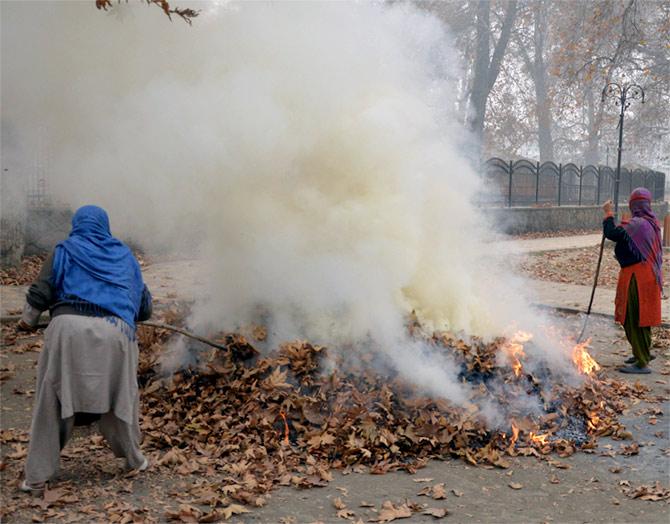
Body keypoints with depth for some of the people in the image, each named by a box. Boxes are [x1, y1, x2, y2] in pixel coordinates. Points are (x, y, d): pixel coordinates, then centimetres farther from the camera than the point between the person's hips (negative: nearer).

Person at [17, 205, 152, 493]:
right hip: (115, 331, 2)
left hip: (70, 327, -2)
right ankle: (134, 459, 33)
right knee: (121, 397, 18)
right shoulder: (124, 255, 24)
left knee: (52, 401, 9)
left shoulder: (65, 250, 17)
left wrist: (27, 319, 21)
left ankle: (37, 476, 11)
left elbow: (41, 292, 5)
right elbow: (144, 306, 24)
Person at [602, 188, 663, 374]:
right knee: (639, 317, 21)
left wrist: (608, 213, -13)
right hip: (650, 274, 9)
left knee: (634, 319, -4)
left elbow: (612, 233, -25)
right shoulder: (652, 223, 11)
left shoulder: (636, 224, -18)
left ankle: (642, 363, -1)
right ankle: (643, 353, 34)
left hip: (637, 277, -9)